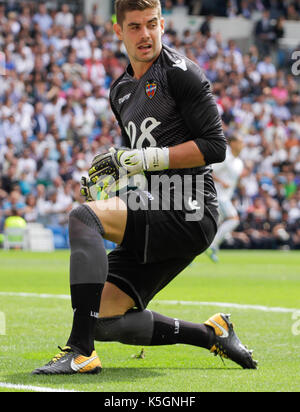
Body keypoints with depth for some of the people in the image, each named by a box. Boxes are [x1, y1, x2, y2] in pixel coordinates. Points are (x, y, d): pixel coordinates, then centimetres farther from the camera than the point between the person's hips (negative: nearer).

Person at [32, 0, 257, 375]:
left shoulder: (179, 72, -5)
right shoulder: (120, 90, 20)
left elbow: (215, 146, -12)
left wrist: (146, 159, -15)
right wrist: (114, 167, 10)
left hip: (188, 211, -9)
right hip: (160, 217, 9)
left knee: (84, 217, -27)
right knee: (106, 320, 0)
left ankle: (81, 352, -31)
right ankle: (212, 334, 15)